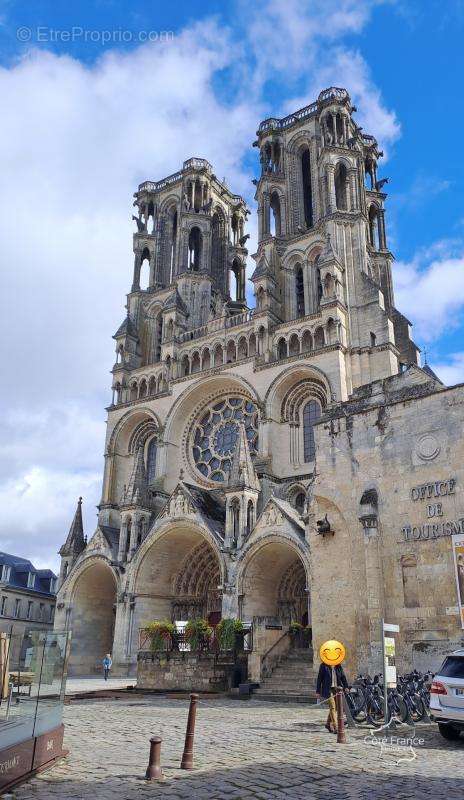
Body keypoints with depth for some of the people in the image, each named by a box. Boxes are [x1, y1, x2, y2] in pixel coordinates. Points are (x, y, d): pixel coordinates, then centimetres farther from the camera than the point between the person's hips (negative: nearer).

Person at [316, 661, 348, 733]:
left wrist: (346, 686, -5)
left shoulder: (338, 666, 8)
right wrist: (318, 691, -1)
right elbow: (319, 678, 0)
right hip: (328, 689, -5)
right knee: (332, 707, -12)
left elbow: (343, 677, 10)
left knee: (335, 707, 9)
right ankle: (335, 727, -9)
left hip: (337, 689, 5)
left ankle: (328, 724, 28)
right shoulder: (323, 666, -3)